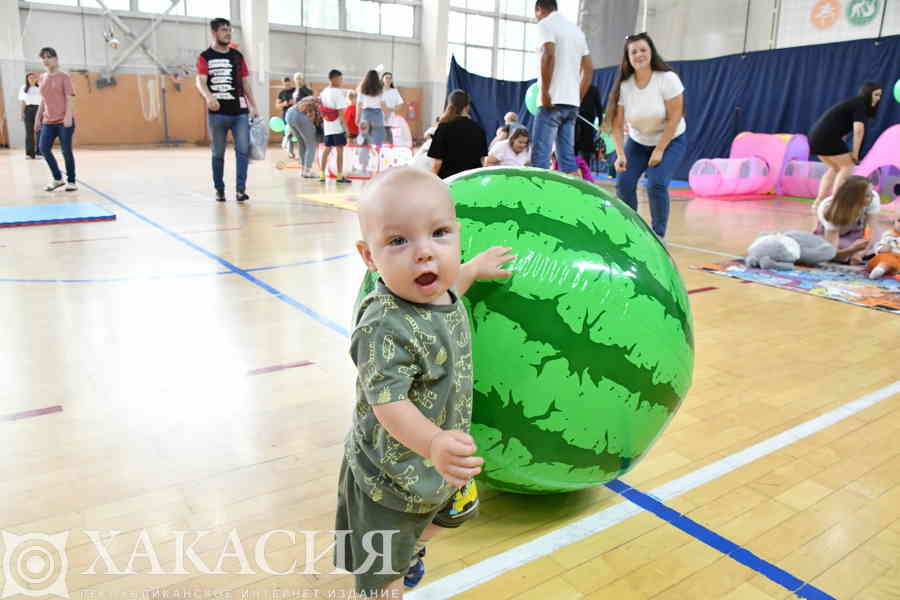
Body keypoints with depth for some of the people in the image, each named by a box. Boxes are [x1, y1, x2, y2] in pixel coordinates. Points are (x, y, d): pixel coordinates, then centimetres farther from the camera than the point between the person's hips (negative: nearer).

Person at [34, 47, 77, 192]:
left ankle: (71, 182, 7)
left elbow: (70, 98, -10)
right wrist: (38, 118, 16)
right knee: (44, 149, -3)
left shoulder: (64, 76, -3)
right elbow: (43, 100, 19)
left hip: (64, 121, -6)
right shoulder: (42, 78, 14)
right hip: (48, 121, 6)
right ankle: (58, 179, 11)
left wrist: (68, 116, -19)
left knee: (66, 151, -4)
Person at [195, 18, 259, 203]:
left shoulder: (237, 56, 13)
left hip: (240, 112, 3)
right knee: (218, 153, 6)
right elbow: (200, 81, -12)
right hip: (217, 113, -3)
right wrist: (209, 97, -33)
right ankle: (219, 190, 19)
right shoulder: (205, 57, 1)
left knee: (243, 150, -9)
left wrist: (253, 106, 10)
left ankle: (240, 189, -8)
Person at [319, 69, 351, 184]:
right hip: (338, 125, -7)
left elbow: (322, 110, 13)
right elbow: (341, 111, -16)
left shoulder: (324, 92, 11)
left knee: (327, 149, 12)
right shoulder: (338, 92, -12)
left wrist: (324, 120, 20)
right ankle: (340, 176, -3)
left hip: (327, 126, 7)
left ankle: (323, 174, 12)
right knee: (340, 149, -3)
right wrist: (346, 126, -14)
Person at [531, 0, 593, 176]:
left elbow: (548, 55, -19)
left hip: (553, 101, -7)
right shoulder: (576, 29, 21)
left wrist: (545, 93, -18)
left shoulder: (545, 24, -2)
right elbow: (589, 68, 20)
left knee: (540, 157, -7)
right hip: (572, 103, 8)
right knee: (568, 157, 8)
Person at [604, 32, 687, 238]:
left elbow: (674, 118, -19)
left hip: (670, 141, -3)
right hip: (638, 142, 3)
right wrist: (620, 155, -23)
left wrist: (659, 151, -20)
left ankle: (658, 234, -5)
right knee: (624, 183, -12)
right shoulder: (624, 85, -14)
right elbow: (617, 124, -12)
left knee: (656, 184, -22)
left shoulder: (667, 79, -21)